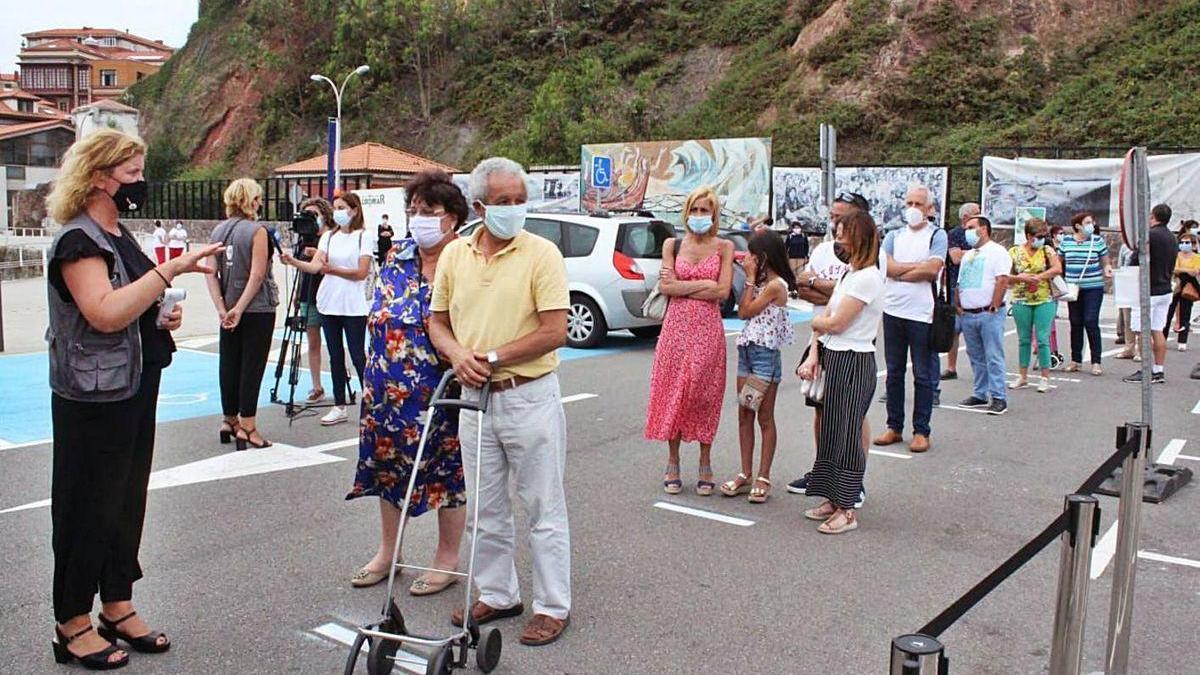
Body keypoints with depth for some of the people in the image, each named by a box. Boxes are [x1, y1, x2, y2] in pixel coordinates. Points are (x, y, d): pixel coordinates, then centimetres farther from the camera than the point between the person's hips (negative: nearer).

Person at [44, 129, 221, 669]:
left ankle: (117, 606, 27)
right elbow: (104, 313, -30)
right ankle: (73, 624, 16)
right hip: (92, 398, -9)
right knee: (88, 506, 2)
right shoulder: (78, 240, -15)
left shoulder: (120, 235, 13)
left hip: (134, 391, 9)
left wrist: (162, 320, 6)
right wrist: (170, 270, -30)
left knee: (128, 499, 14)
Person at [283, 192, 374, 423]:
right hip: (329, 304, 5)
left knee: (358, 356, -3)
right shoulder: (328, 237, 11)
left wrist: (333, 270, -18)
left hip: (354, 307, -5)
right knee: (335, 356, 8)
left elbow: (362, 272, -9)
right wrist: (293, 261, -18)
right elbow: (315, 266, -1)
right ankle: (339, 406, 15)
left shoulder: (363, 237, -2)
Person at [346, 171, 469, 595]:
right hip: (389, 385, 6)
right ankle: (387, 552, 35)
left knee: (447, 470, 7)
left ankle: (446, 560, 24)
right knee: (387, 464, 16)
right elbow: (378, 313, 11)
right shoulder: (397, 257, 7)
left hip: (442, 389, -6)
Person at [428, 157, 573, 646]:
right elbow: (438, 322, 13)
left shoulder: (542, 254, -9)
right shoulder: (455, 255, 7)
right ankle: (498, 595, 33)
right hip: (475, 398, 5)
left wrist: (493, 358, -14)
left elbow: (554, 332, -15)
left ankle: (553, 606, 18)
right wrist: (458, 355, -8)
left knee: (543, 509, 5)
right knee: (486, 508, 16)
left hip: (530, 398, -5)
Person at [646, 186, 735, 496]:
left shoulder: (724, 247, 3)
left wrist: (681, 286, -8)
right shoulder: (672, 244, 7)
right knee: (673, 391, 4)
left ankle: (705, 465, 16)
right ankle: (673, 464, 15)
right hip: (676, 326, 1)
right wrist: (704, 284, -10)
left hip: (708, 330, -1)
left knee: (705, 395, 4)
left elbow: (723, 291, -8)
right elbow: (665, 287, -5)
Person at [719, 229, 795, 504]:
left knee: (765, 418, 0)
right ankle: (745, 474, 15)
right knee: (744, 416, 9)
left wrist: (750, 278, -7)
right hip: (747, 350, 9)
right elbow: (742, 312, 9)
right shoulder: (762, 283, 13)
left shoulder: (776, 285, -14)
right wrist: (751, 279, 7)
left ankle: (763, 478, 7)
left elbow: (746, 311, -13)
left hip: (766, 354, -9)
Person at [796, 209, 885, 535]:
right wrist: (813, 356, -1)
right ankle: (833, 500, 25)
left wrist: (817, 321, 2)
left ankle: (846, 510, 7)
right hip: (835, 359, 9)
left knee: (845, 434, -2)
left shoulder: (867, 278, -17)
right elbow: (827, 317, 9)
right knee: (831, 430, 14)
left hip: (853, 363, -9)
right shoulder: (849, 273, 14)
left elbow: (835, 323, -19)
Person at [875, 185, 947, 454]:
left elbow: (932, 270, -14)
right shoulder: (894, 236, 11)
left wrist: (899, 272, -9)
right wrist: (919, 265, -10)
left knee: (924, 376, 2)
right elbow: (888, 267, -4)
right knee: (894, 373, 10)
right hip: (893, 311, 4)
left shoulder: (937, 235, 0)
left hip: (922, 315, -4)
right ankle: (894, 427, 20)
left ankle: (921, 431, 9)